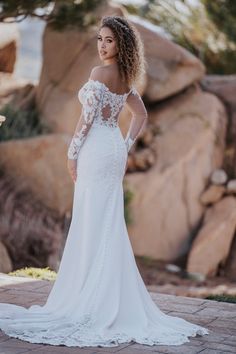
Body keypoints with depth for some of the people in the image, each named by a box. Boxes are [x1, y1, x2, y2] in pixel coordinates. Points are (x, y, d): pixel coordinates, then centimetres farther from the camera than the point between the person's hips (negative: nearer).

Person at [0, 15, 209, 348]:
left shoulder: (100, 72, -11)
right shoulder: (126, 78, 14)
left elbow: (88, 117, -15)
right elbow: (141, 115, 21)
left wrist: (72, 153, -9)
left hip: (96, 148, -8)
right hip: (115, 148, 9)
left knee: (91, 223, -5)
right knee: (110, 225, 11)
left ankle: (93, 301, -3)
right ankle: (114, 297, 15)